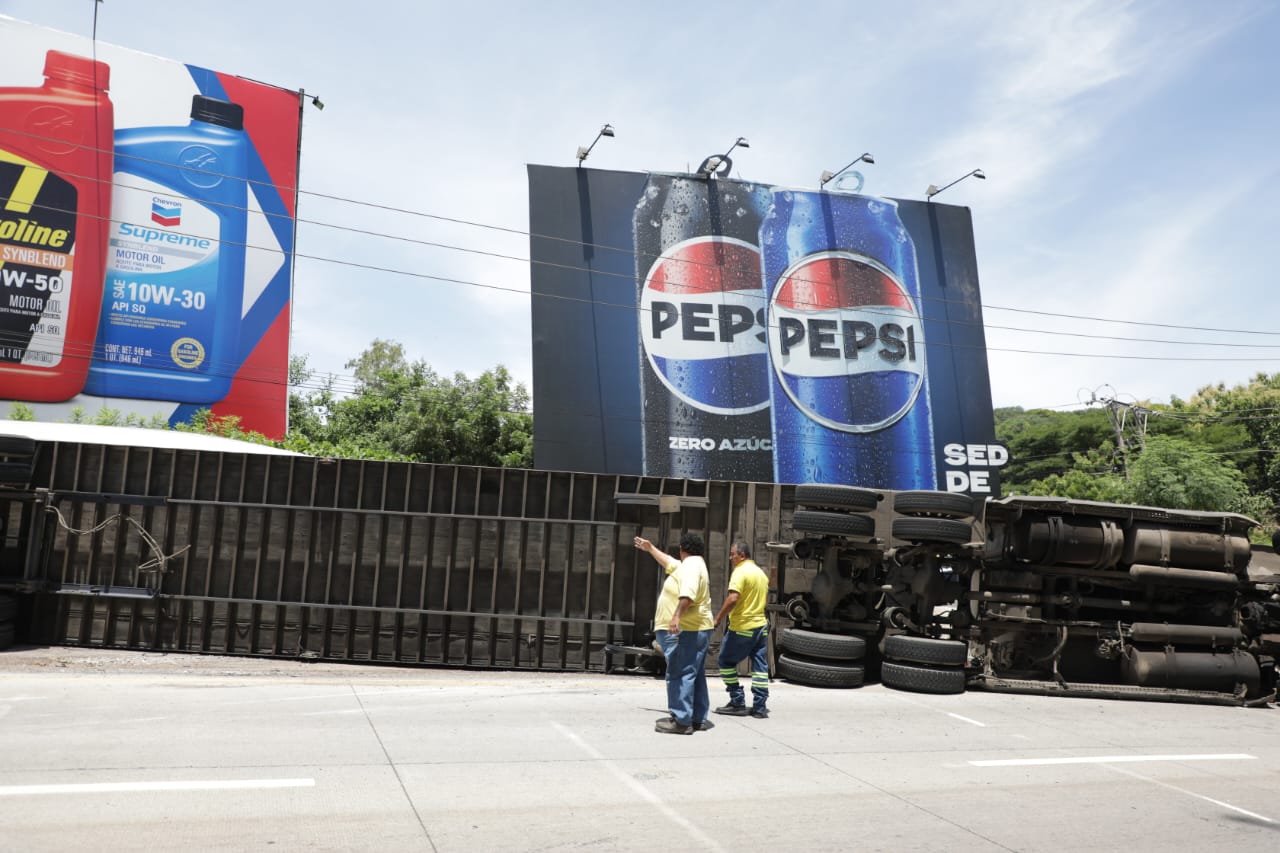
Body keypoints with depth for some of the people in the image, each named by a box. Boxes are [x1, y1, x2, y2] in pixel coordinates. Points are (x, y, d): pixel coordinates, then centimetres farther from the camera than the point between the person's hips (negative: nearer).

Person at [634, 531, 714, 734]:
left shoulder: (691, 565, -13)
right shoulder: (688, 565, 19)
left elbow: (688, 593, -30)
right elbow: (668, 562, 38)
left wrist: (677, 615, -40)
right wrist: (651, 548, 46)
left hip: (685, 632, -11)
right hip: (694, 631, 11)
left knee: (680, 674, -11)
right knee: (695, 675, 14)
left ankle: (681, 721, -12)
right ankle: (698, 719, 20)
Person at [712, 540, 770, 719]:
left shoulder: (740, 572, -14)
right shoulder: (761, 572, 13)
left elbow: (733, 599, -24)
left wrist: (718, 618, -18)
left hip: (742, 627, -8)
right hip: (760, 625, 8)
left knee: (726, 662, 6)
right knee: (760, 666, 8)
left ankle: (738, 703, 4)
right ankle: (760, 707, 8)